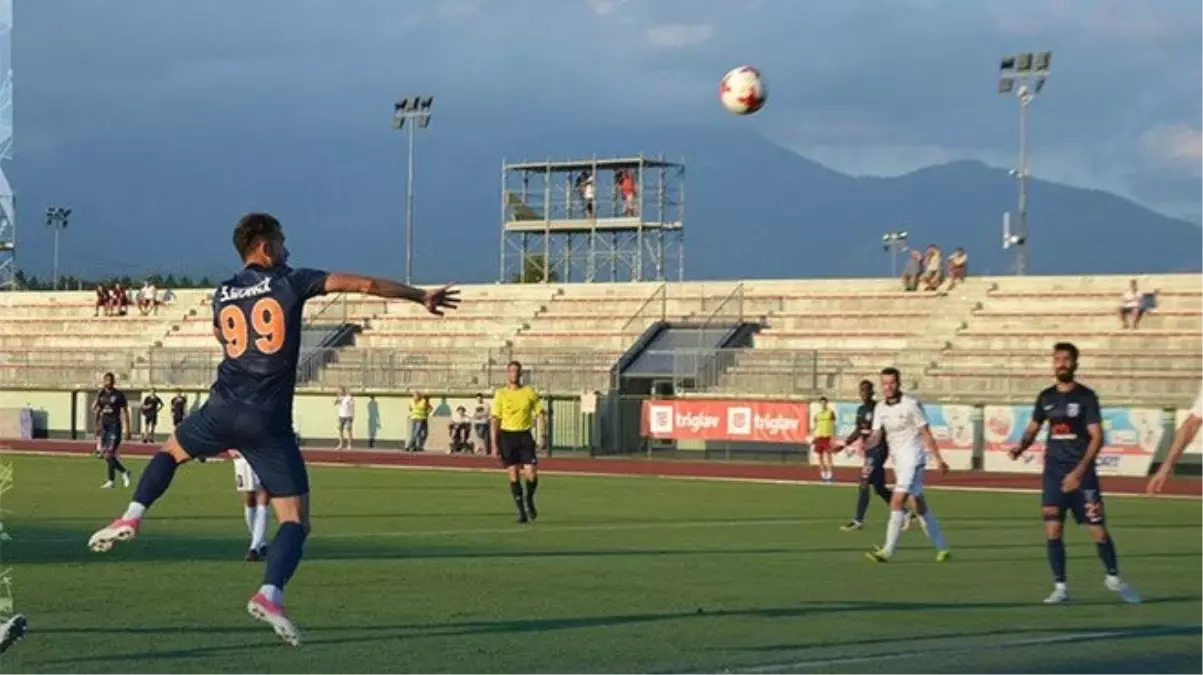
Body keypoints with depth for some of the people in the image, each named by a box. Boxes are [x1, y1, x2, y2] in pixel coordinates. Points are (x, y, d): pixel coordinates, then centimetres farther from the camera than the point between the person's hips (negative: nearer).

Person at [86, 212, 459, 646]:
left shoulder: (222, 296, 11)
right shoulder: (291, 282, 0)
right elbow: (364, 285, -2)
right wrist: (421, 297, 5)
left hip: (223, 409, 4)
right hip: (269, 422, -4)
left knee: (171, 451, 34)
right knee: (295, 520, 0)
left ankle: (132, 517, 17)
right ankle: (270, 593, -20)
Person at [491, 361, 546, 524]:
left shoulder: (530, 392, 5)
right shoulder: (500, 394, 2)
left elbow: (540, 414, 7)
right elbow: (495, 419, 1)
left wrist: (543, 435, -4)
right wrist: (494, 443, -5)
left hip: (525, 435, 0)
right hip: (507, 435, 0)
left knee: (531, 474, -8)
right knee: (513, 475, 0)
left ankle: (529, 500, 22)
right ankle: (521, 511, 10)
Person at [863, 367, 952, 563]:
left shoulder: (911, 404, -12)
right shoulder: (880, 408, 6)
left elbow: (926, 433, -8)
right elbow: (877, 436, 2)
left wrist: (938, 459, -7)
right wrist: (865, 444, -20)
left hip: (912, 458, -7)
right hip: (898, 460, 7)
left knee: (897, 502, -15)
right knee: (920, 507, 13)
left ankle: (887, 551, -16)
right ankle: (942, 548, 22)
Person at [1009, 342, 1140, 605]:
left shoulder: (1086, 396, -6)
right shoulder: (1046, 397, 8)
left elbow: (1097, 437, -10)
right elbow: (1033, 428, 19)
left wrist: (1079, 472, -19)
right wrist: (1022, 446, -4)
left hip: (1081, 473, -3)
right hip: (1054, 472, 4)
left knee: (1098, 530, -2)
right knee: (1053, 530, -4)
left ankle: (1113, 578, 19)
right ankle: (1060, 587, 5)